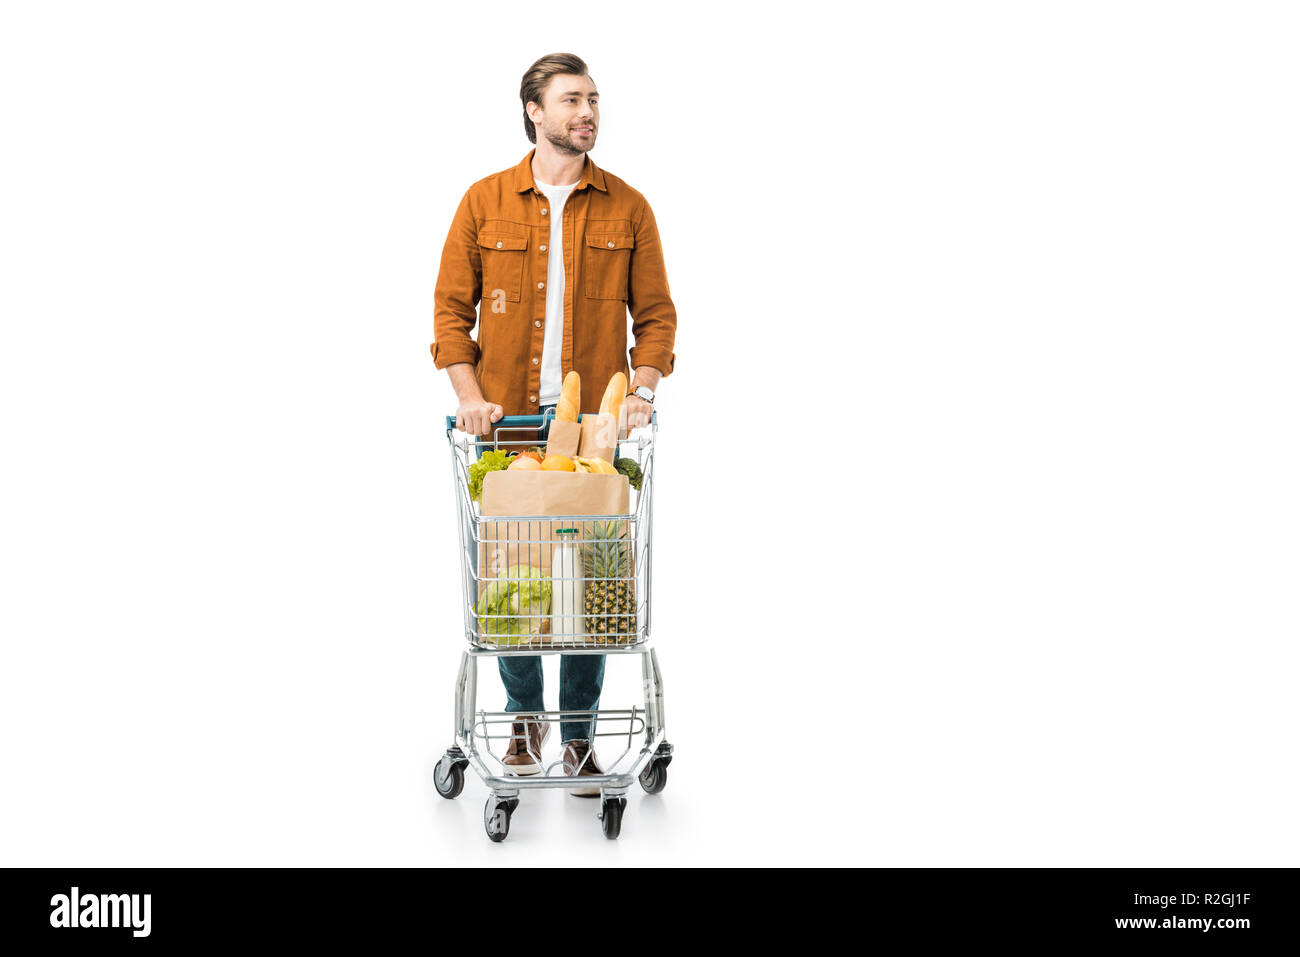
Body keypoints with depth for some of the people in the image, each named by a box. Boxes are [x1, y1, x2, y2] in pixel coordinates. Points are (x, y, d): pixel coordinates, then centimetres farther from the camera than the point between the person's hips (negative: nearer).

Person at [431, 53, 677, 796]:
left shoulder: (627, 207, 5)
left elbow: (655, 313, 6)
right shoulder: (484, 202, 5)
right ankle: (526, 717, 25)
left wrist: (642, 391, -9)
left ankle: (579, 734, 14)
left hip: (596, 424, 0)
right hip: (506, 424, 0)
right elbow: (452, 307, 4)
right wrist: (470, 394, -8)